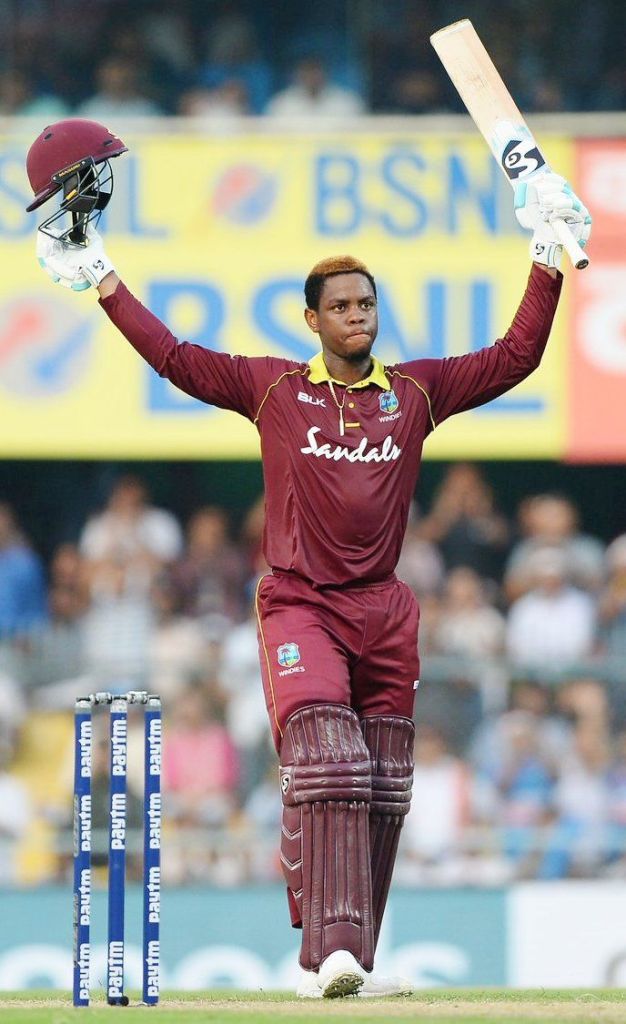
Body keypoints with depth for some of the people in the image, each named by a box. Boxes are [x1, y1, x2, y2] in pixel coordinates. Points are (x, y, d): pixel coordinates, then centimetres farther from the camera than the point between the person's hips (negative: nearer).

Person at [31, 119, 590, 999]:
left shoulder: (415, 392, 11)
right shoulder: (274, 388, 6)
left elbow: (513, 359, 11)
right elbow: (177, 359, 5)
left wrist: (548, 266, 4)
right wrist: (102, 282, 2)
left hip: (385, 613, 4)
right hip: (300, 606, -4)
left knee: (380, 793, 4)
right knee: (325, 768, -20)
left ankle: (347, 961, 11)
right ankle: (333, 948, -27)